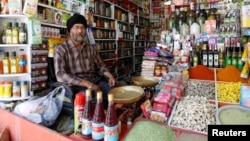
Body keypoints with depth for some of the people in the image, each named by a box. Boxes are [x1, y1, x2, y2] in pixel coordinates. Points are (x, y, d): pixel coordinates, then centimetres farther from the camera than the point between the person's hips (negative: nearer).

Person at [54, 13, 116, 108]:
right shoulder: (61, 49, -2)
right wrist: (87, 84, -24)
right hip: (76, 85, -5)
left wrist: (109, 75, -3)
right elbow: (61, 75, -14)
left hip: (95, 81, 5)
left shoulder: (90, 48, 15)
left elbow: (100, 66, 21)